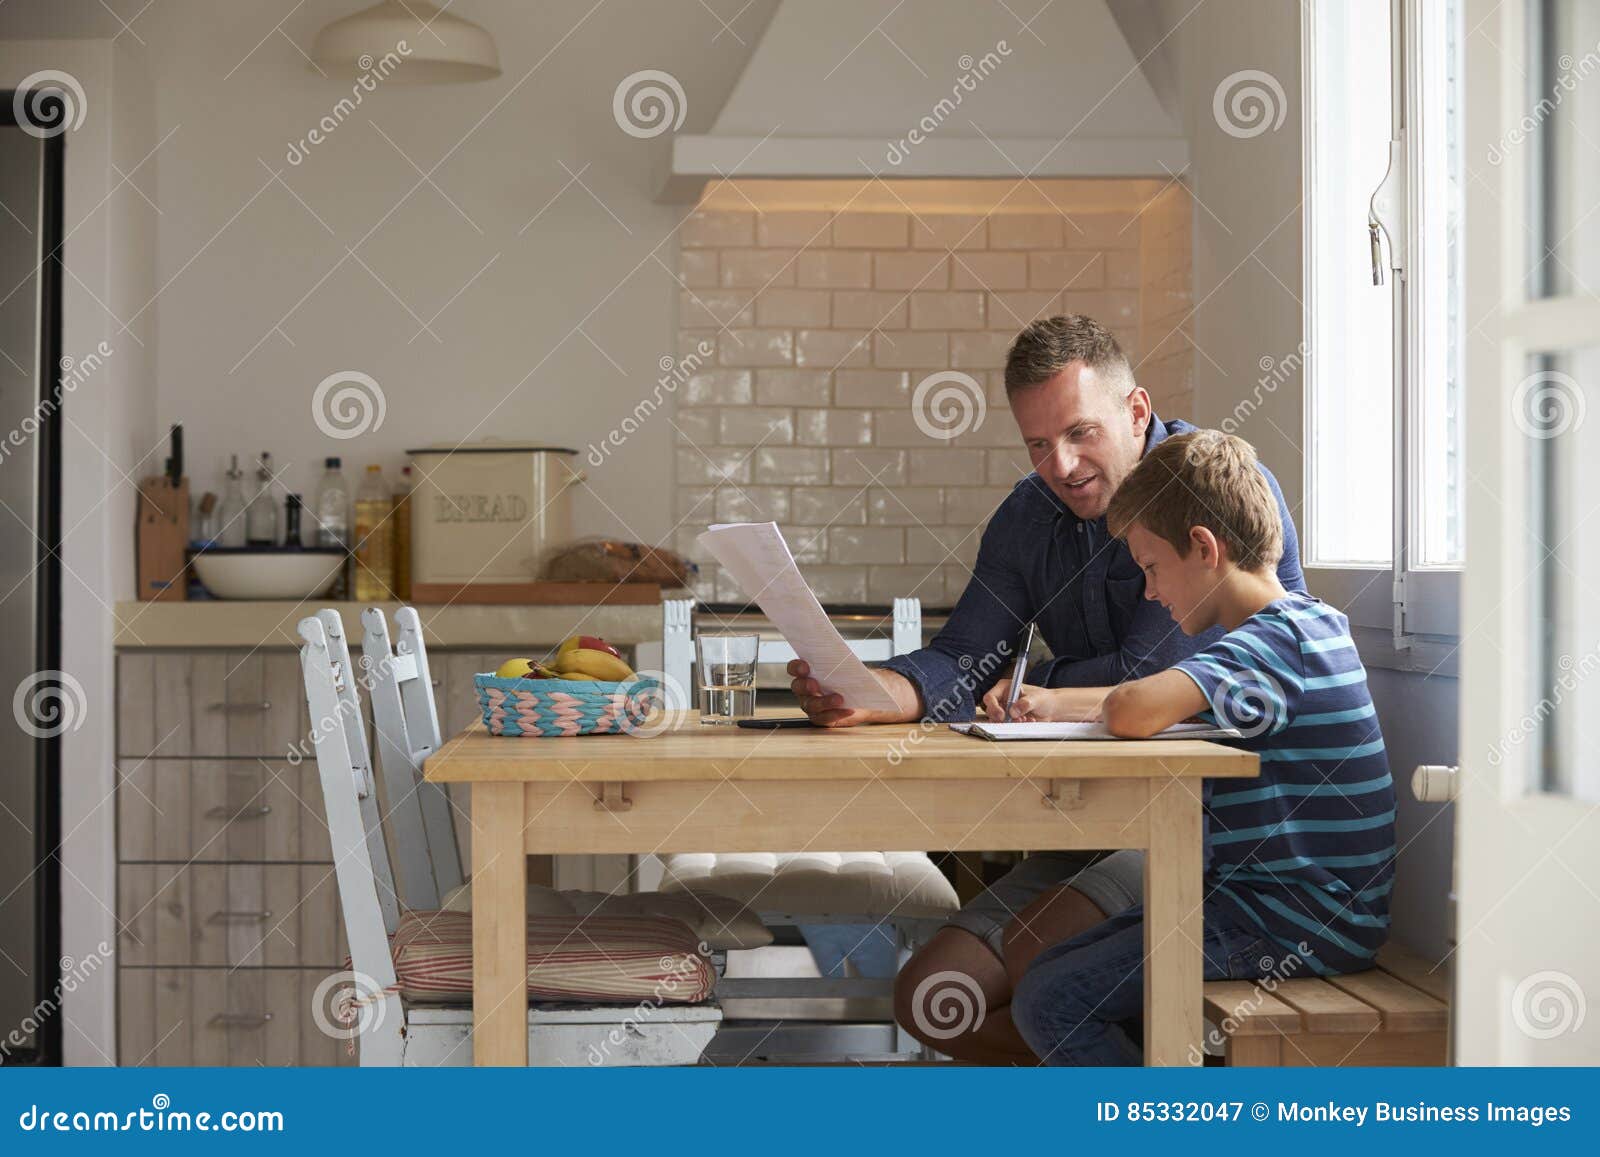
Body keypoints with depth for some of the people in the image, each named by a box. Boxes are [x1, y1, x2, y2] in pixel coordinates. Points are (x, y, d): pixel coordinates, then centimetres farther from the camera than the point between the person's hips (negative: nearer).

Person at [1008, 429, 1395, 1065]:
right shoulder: (1308, 622, 14)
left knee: (1050, 1002, -13)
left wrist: (1109, 704, -12)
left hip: (1299, 926, -10)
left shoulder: (1273, 642, -19)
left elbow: (1134, 712, -37)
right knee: (1049, 972, 11)